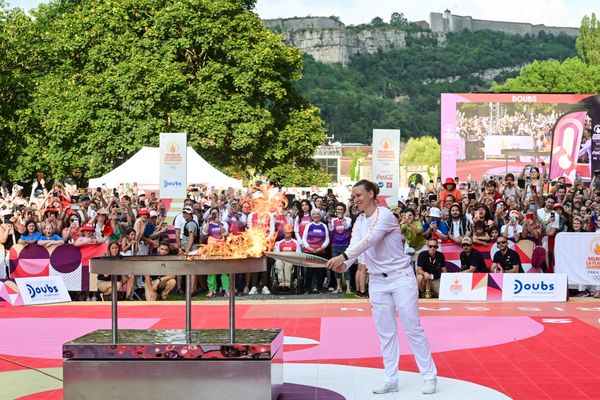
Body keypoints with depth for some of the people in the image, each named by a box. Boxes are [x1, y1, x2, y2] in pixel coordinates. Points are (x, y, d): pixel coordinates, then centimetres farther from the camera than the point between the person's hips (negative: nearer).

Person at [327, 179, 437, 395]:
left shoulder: (384, 214, -15)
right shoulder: (359, 222, 7)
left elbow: (369, 240, -29)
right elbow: (355, 246, -4)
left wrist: (343, 256, -39)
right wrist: (344, 265, -26)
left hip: (401, 278, -6)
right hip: (377, 282, 6)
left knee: (412, 328, -2)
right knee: (385, 332, 7)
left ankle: (429, 376, 7)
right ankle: (390, 379, 12)